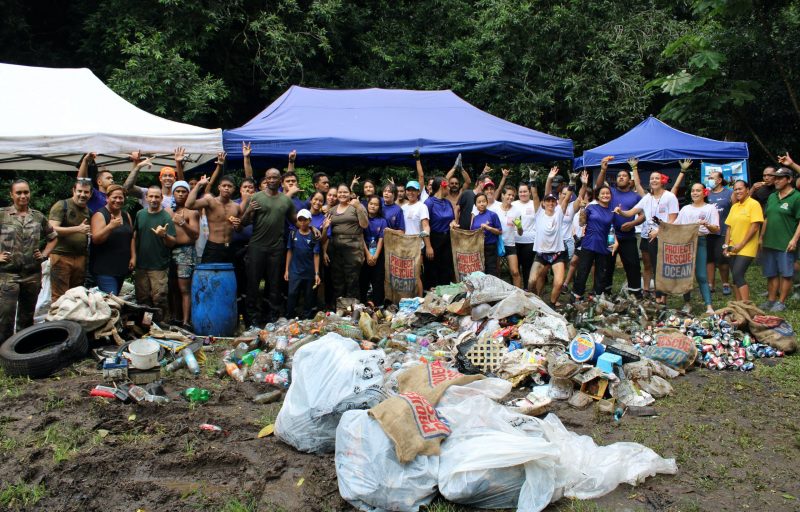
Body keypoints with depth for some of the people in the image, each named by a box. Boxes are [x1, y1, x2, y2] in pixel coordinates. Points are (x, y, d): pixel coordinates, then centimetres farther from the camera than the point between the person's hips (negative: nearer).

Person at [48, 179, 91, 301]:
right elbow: (52, 229, -13)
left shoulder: (89, 211, 18)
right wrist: (78, 229, -20)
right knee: (59, 297, -7)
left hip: (81, 258, 6)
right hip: (61, 256, -6)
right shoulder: (61, 205, -2)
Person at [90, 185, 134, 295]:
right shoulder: (100, 215, -6)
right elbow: (95, 239, -15)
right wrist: (110, 226, -28)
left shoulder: (126, 216, 13)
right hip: (104, 268, -6)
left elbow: (131, 237, 17)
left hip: (122, 267, 7)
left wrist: (133, 257, 6)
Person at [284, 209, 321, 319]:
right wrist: (286, 270, 3)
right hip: (295, 271, 0)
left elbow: (316, 255, -4)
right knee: (292, 294, -5)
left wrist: (317, 273, -8)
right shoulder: (293, 234, 0)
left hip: (309, 272, 0)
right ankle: (289, 318, 7)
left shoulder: (314, 236, -4)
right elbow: (289, 252, 5)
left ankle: (306, 319, 22)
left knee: (308, 297, 9)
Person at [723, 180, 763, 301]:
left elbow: (755, 227, -14)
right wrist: (726, 245, 5)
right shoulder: (734, 206, 14)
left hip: (746, 248, -7)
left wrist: (741, 244, -15)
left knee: (738, 275, -16)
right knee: (736, 277, 8)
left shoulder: (754, 204, -7)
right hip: (733, 249, 7)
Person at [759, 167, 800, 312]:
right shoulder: (772, 196, 14)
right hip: (769, 243, 7)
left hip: (785, 244, -7)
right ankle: (771, 300, 20)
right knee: (771, 274, 12)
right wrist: (761, 237, 16)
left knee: (785, 274, 0)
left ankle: (781, 302, 7)